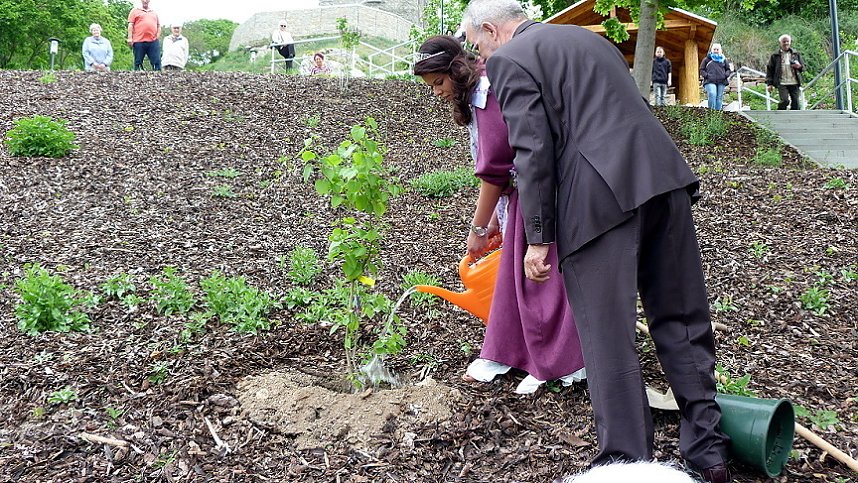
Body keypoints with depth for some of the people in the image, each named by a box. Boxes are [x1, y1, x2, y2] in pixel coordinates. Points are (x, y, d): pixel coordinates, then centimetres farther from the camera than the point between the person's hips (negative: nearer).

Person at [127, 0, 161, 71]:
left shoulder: (154, 13, 22)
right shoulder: (135, 11, 11)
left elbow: (158, 26, 25)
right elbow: (130, 25, 3)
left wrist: (157, 36, 9)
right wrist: (130, 38, -8)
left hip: (153, 41, 3)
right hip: (139, 42, -2)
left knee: (157, 62, -5)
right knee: (138, 62, 0)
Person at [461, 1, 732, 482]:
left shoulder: (509, 59, 2)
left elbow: (533, 151, -8)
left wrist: (539, 238, -6)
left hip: (602, 197, -8)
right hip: (664, 176, 8)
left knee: (608, 338, 2)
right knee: (681, 320, 14)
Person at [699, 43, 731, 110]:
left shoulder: (723, 59, 19)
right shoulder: (707, 59, 11)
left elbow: (728, 69, 23)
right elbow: (702, 70, 11)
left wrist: (726, 75, 2)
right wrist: (706, 75, -7)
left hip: (721, 82, 4)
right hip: (710, 82, -3)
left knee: (719, 97, 2)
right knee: (712, 94, -26)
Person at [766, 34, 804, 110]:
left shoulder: (796, 54, 13)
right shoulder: (775, 55, 5)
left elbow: (803, 67, 18)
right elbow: (770, 69, 7)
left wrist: (799, 66, -7)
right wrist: (769, 83, 0)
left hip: (794, 83, 3)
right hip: (782, 83, -3)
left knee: (795, 103, 0)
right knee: (785, 100, -20)